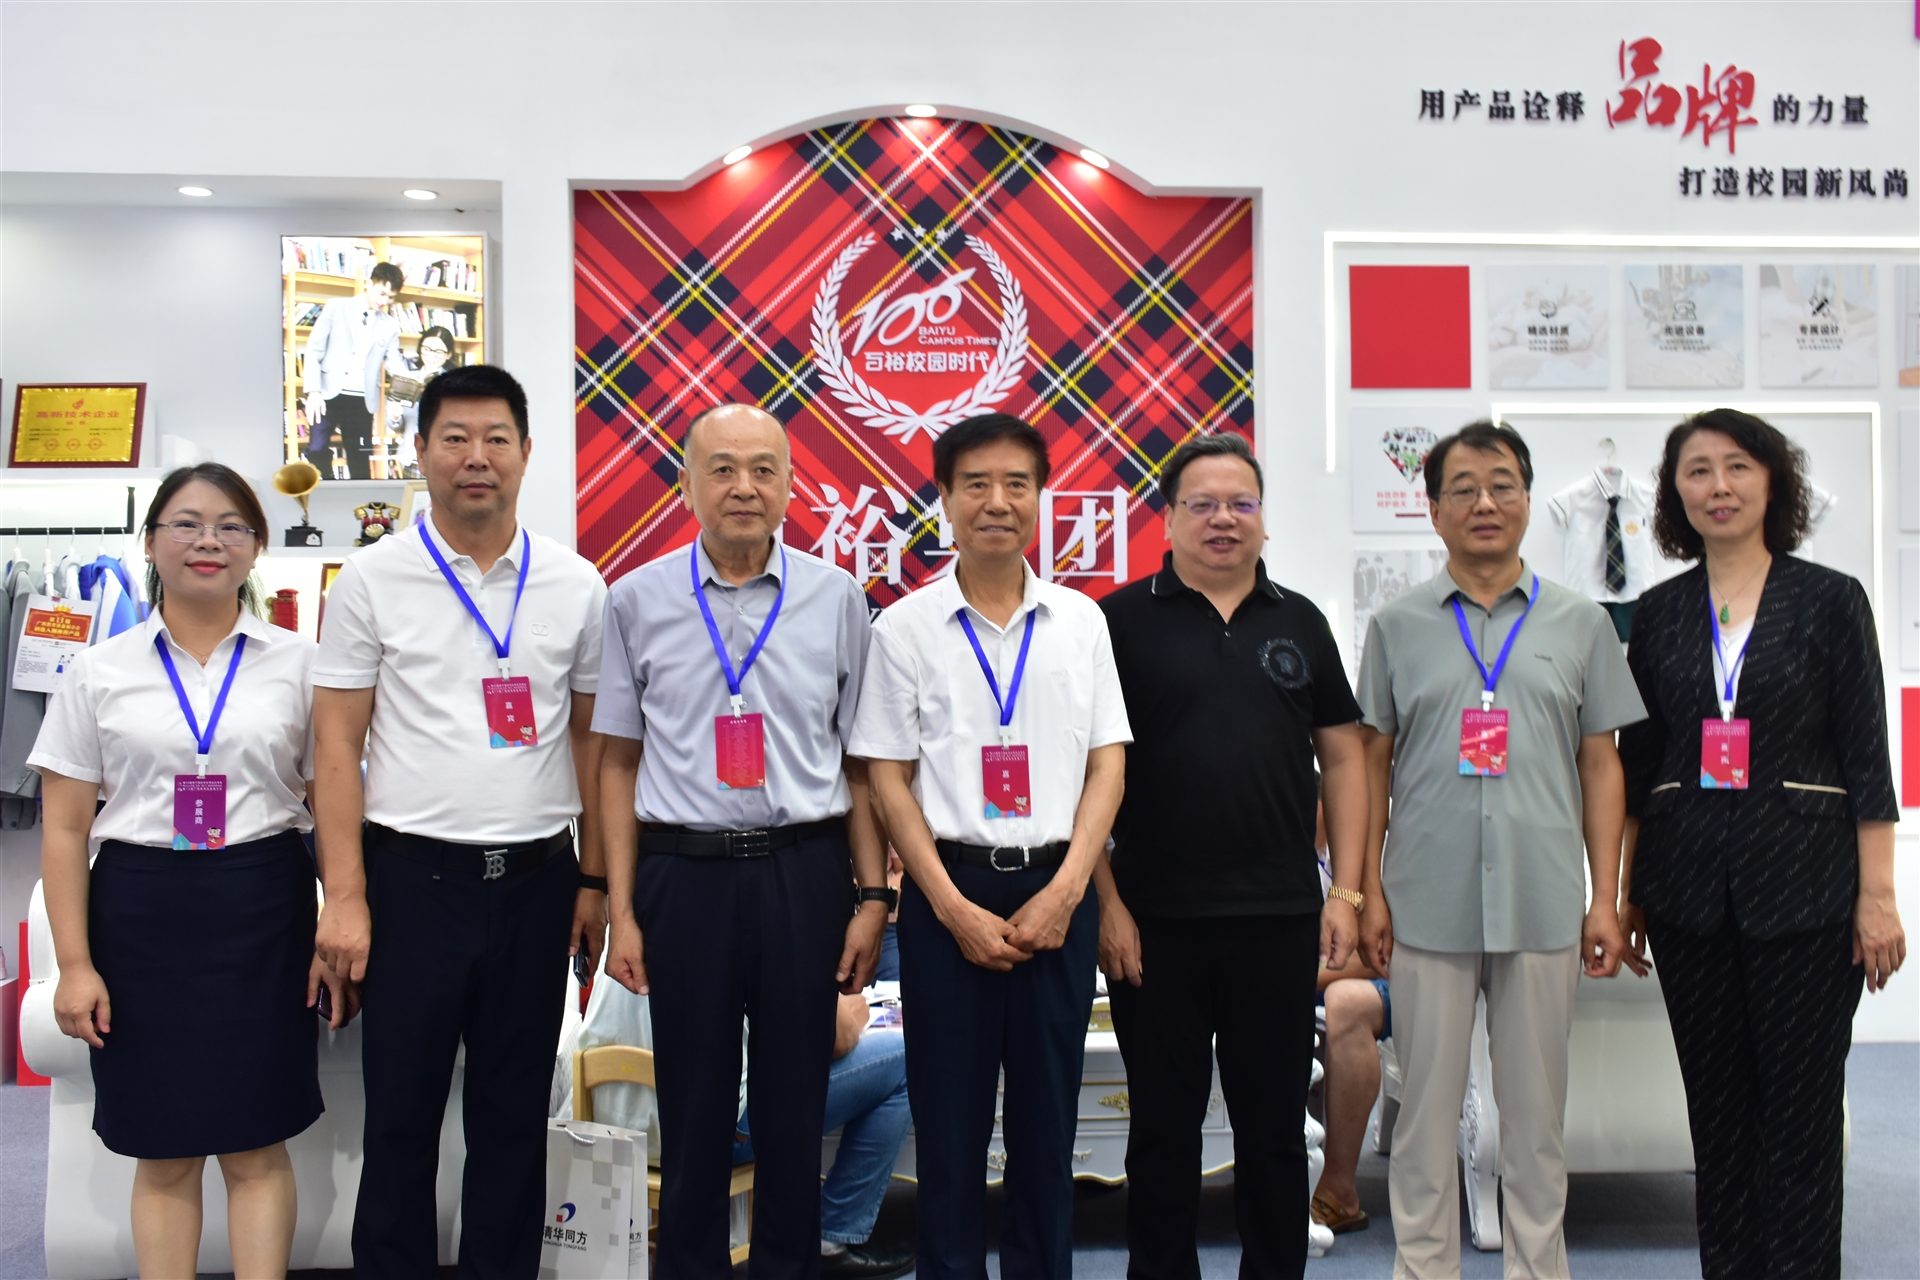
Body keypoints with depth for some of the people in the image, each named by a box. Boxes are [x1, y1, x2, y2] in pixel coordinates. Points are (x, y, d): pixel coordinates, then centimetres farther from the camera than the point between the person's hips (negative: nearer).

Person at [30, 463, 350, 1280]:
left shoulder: (298, 664, 3)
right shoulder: (100, 672, 4)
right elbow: (65, 831, 4)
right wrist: (74, 964, -2)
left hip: (263, 912, 0)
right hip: (140, 914, 1)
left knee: (257, 1149, 4)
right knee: (163, 1154, 9)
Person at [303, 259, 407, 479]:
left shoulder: (390, 325, 12)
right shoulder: (336, 307, 4)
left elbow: (393, 362, 6)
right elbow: (314, 350, 0)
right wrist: (313, 390, -11)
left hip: (362, 400, 2)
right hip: (329, 395, -2)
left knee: (360, 461, 3)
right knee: (316, 451, -9)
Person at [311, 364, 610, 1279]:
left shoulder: (575, 584, 5)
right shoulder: (372, 578, -1)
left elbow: (591, 738, 9)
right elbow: (336, 743, -2)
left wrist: (595, 878, 5)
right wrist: (344, 895, -8)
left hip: (535, 882, 2)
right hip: (413, 878, -2)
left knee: (515, 1119, 13)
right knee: (401, 1118, 7)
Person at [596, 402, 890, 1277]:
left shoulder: (836, 597, 3)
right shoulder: (637, 600, 3)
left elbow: (859, 762, 6)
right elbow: (620, 762, 5)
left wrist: (872, 894, 1)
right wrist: (621, 910, 2)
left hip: (804, 873, 0)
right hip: (684, 873, 0)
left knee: (795, 1108, 10)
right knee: (693, 1107, 10)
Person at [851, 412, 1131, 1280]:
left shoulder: (1080, 619, 7)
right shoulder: (905, 627, 1)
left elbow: (1108, 763, 5)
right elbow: (888, 778, -1)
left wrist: (1066, 890, -6)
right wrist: (953, 906, -8)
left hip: (1057, 894, 2)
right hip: (949, 894, -1)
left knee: (1047, 1117, 10)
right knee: (949, 1118, 6)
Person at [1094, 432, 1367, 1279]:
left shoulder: (1299, 623, 9)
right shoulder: (1124, 620, -1)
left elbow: (1342, 758, 10)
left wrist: (1345, 891, 3)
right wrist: (1106, 900, -8)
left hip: (1280, 919, 2)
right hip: (1154, 921, -2)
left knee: (1275, 1125, 12)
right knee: (1163, 1126, 10)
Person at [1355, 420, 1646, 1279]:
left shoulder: (1581, 623, 7)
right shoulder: (1398, 625, 6)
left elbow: (1601, 766, 8)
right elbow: (1374, 763, 7)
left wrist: (1606, 899, 3)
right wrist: (1368, 891, 1)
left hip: (1543, 903, 1)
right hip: (1427, 901, 0)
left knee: (1535, 1113, 10)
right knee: (1427, 1111, 8)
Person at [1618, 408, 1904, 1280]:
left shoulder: (1830, 601, 1)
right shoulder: (1659, 614, 7)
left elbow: (1866, 759, -1)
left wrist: (1877, 894, -5)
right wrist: (1625, 893, 8)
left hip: (1804, 889, -2)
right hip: (1690, 893, 3)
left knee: (1801, 1110, 1)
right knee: (1716, 1110, 10)